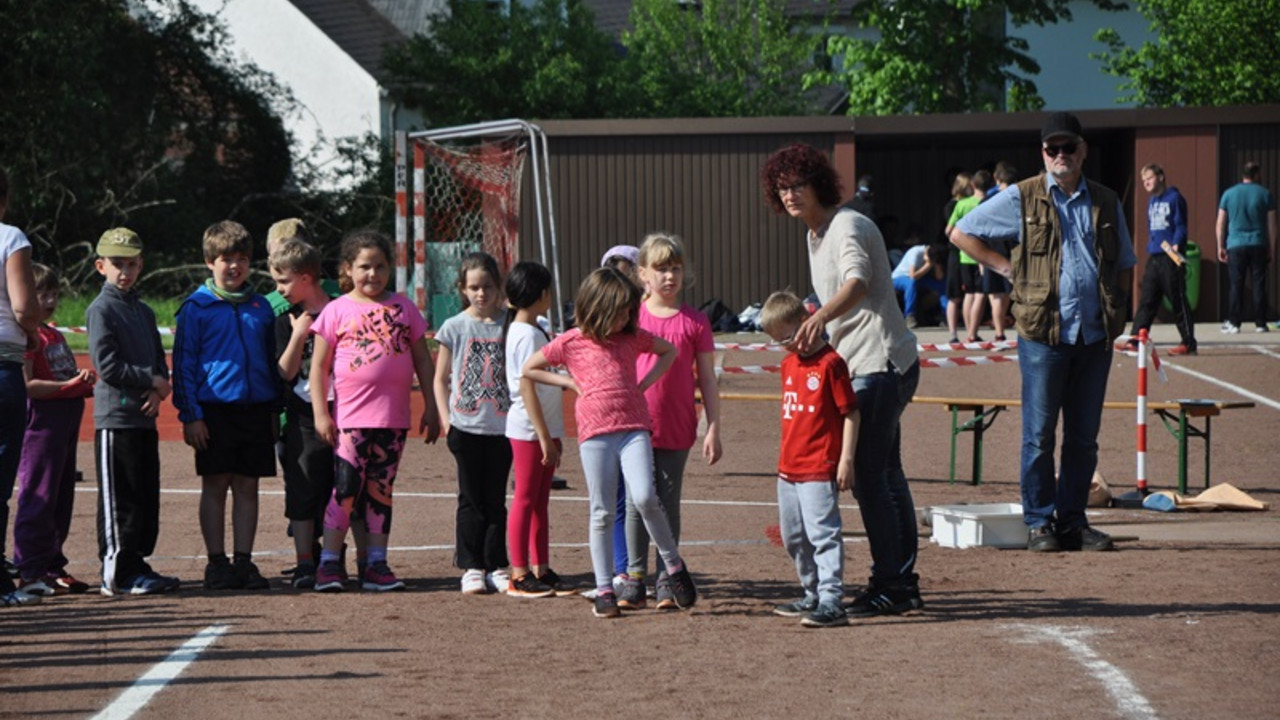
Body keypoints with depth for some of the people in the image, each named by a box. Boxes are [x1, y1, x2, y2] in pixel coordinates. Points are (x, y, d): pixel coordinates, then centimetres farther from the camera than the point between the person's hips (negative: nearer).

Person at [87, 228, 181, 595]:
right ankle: (117, 572, -4)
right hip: (115, 416, -8)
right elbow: (108, 366, -13)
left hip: (145, 416, 8)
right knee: (119, 498, -6)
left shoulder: (144, 312, 18)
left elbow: (160, 362, 17)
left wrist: (159, 391, -4)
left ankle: (136, 565, 15)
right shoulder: (101, 309, -5)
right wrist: (151, 380, -8)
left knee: (147, 496, 9)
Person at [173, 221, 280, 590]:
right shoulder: (197, 307, -2)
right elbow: (183, 363, -3)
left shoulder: (261, 307, 12)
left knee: (247, 487, 6)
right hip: (215, 410, -4)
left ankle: (243, 560, 11)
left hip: (255, 408, 4)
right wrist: (190, 415, -9)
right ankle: (217, 563, 6)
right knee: (215, 486, 1)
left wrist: (275, 410, 15)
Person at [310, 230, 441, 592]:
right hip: (351, 418, -3)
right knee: (346, 487, -9)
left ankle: (377, 565, 12)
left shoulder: (402, 307, 10)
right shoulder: (337, 311, 1)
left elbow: (422, 359, 15)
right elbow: (319, 366, 0)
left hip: (393, 418, 4)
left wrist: (430, 407, 11)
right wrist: (320, 413, -7)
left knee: (381, 491, 9)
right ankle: (328, 564, -5)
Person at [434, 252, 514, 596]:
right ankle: (471, 568, 8)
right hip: (466, 426, -1)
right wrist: (446, 420, -3)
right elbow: (441, 379, 7)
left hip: (502, 426, 1)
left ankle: (497, 567, 11)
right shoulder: (454, 328, 2)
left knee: (496, 499, 6)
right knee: (472, 500, 4)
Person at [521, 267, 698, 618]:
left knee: (644, 499, -17)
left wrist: (646, 382, 16)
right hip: (594, 434, -1)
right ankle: (604, 590, 5)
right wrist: (567, 381, 6)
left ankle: (675, 565, 1)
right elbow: (527, 373, 13)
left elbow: (669, 351, 30)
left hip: (634, 429, 1)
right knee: (602, 513, -1)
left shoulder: (633, 338, 12)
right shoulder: (571, 343, 5)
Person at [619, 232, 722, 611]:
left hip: (677, 429, 0)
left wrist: (713, 429, -1)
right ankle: (634, 578, 8)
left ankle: (666, 580, 13)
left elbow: (707, 380, 3)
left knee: (669, 502, 6)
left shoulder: (694, 322, 1)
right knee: (637, 501, 0)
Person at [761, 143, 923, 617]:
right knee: (886, 477, 14)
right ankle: (904, 585, 20)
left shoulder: (847, 227, -14)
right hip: (864, 365, 11)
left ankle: (887, 588, -7)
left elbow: (858, 282, -35)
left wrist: (820, 317, -51)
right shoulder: (816, 235, 16)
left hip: (882, 361, -11)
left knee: (868, 478, -11)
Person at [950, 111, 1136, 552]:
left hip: (1095, 335, 3)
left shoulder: (1105, 203, 13)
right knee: (1039, 434, -2)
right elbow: (961, 234, 8)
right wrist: (1005, 268, 1)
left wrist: (1116, 310, 9)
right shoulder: (1022, 199, 3)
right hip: (1044, 334, -3)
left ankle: (1073, 522, 13)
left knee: (1084, 436, 6)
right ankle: (1039, 524, 5)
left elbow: (1125, 264, 24)